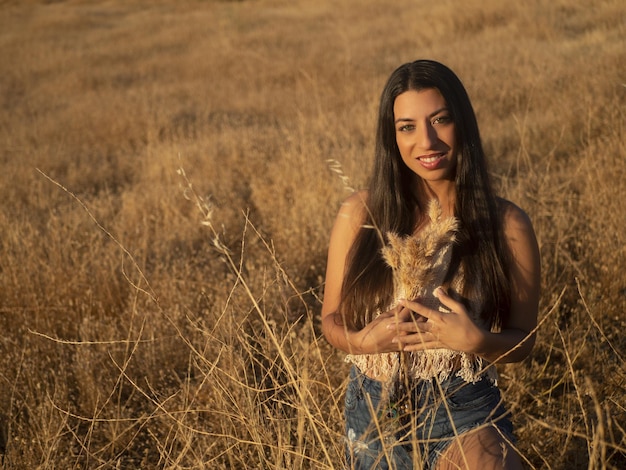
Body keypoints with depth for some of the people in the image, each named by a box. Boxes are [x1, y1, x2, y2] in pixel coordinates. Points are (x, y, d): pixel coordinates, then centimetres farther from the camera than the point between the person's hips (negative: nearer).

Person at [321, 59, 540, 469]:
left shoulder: (506, 224, -7)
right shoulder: (360, 215, -4)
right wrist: (364, 340, -17)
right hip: (373, 413, 2)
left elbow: (522, 340, 0)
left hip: (466, 416, -2)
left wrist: (477, 341, -20)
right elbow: (332, 319, 4)